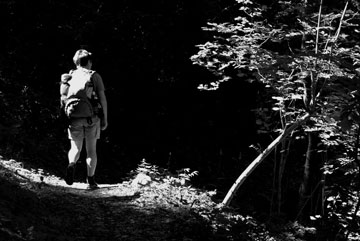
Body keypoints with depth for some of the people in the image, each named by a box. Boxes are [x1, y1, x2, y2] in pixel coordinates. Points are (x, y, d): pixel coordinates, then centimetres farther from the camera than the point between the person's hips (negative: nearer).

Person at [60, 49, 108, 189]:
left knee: (75, 148, 11)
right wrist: (105, 118, 2)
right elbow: (102, 97, -3)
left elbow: (63, 98, 4)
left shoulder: (69, 76, 9)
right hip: (92, 117, -1)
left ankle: (72, 165, -21)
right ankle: (91, 180, 7)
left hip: (74, 118, 1)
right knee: (91, 150, 9)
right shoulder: (94, 76, 2)